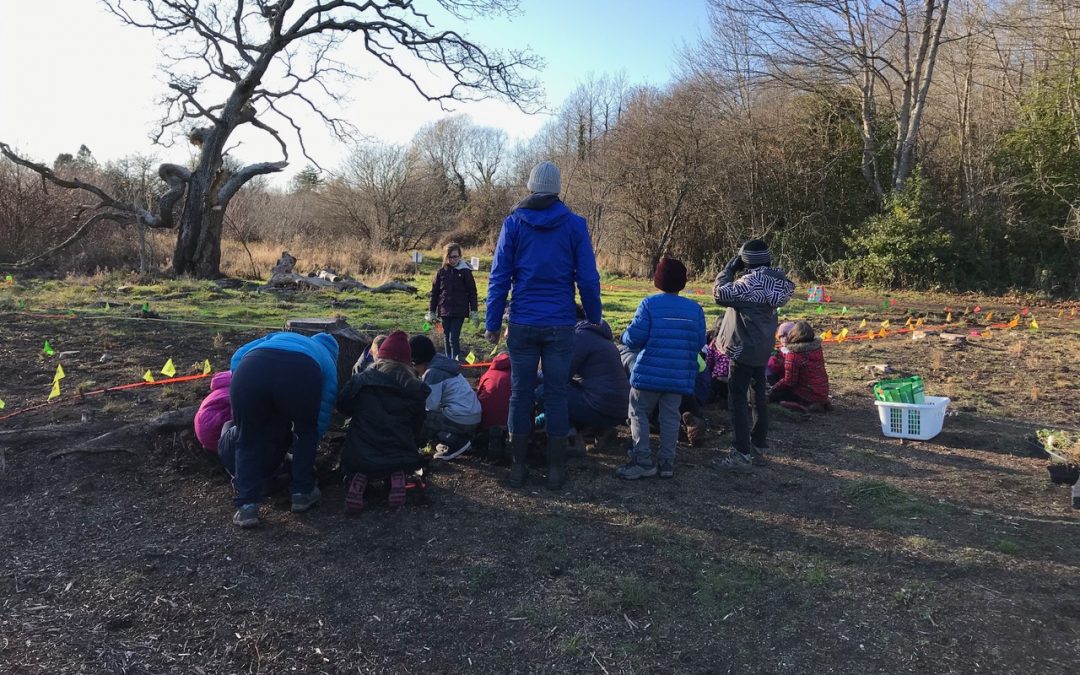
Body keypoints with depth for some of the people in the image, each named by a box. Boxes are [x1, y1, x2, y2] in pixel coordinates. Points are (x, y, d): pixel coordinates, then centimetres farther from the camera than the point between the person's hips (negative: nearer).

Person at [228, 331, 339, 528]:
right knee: (306, 432, 28)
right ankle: (302, 493, 31)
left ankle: (247, 505, 15)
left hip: (249, 370, 2)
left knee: (249, 440, 21)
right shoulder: (328, 363, 37)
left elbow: (238, 357, 29)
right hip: (301, 375, -1)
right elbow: (322, 416, 34)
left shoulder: (278, 337, 45)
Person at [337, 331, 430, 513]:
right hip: (400, 459, 0)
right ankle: (396, 477, 0)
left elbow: (343, 408, 14)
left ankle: (358, 480, 0)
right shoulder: (416, 388, -1)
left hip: (360, 457, 1)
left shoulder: (360, 381, -2)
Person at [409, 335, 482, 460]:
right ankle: (461, 438, 11)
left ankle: (456, 442, -7)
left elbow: (431, 405, -15)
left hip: (460, 420, -9)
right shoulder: (441, 365, 15)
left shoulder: (432, 372, -13)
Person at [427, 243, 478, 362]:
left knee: (454, 338, -11)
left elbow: (472, 293, -1)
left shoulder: (465, 271, -4)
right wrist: (431, 312, 9)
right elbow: (434, 293, 10)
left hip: (459, 312, -4)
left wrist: (474, 312, -4)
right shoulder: (441, 272, 4)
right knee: (446, 338, 11)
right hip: (444, 312, 4)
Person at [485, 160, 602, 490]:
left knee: (520, 393, 9)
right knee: (557, 395, 6)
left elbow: (499, 277, 0)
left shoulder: (513, 222, 2)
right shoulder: (575, 224, 0)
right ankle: (556, 469, 13)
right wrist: (594, 321, 10)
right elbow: (588, 279, -1)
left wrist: (493, 323, 6)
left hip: (523, 325, 1)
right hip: (561, 326, 0)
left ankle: (518, 467, 15)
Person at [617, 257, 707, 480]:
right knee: (670, 416, 12)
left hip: (649, 373, -3)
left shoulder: (650, 304, -8)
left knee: (639, 413, 7)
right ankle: (666, 462, 14)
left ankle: (643, 460, 2)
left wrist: (625, 337, 9)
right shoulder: (695, 309, 3)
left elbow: (634, 338, -13)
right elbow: (699, 343, 4)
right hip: (680, 376, 4)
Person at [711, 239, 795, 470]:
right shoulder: (775, 280, 6)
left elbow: (720, 294, -22)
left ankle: (742, 453, -1)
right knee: (759, 396, 15)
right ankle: (759, 447, 24)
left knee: (737, 399, -3)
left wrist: (729, 268, -11)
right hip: (762, 348, 9)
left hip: (744, 348, -9)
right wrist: (737, 272, 2)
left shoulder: (752, 282, -23)